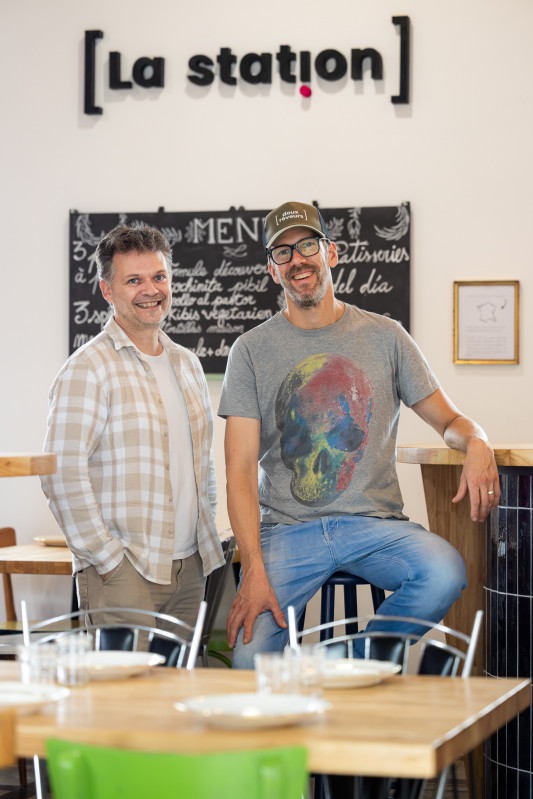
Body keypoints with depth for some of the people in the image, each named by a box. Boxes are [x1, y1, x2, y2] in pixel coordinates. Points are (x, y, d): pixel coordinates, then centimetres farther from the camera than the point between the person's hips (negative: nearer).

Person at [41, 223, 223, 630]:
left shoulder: (187, 363, 15)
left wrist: (207, 535, 14)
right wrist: (108, 558, -15)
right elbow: (63, 474, -15)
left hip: (190, 566, 7)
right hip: (123, 572, -7)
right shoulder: (89, 368, -8)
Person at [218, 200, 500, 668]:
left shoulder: (385, 337, 10)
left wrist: (476, 442, -12)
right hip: (287, 527, -1)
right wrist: (254, 569, -14)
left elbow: (447, 419, 15)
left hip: (374, 523, 2)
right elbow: (241, 469, -1)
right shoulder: (252, 351, 6)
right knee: (250, 658, -26)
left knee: (445, 573, -30)